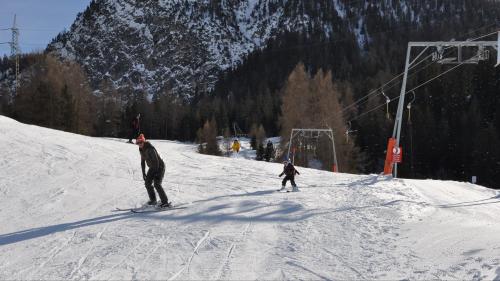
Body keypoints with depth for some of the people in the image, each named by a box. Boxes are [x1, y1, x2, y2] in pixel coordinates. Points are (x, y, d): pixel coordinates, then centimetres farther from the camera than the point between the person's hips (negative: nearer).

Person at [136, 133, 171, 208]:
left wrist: (156, 172, -23)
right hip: (152, 168, 9)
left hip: (159, 167, -9)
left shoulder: (150, 148, -24)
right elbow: (142, 161, 14)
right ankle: (153, 200, 20)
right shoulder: (141, 149, 4)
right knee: (147, 183, 5)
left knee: (157, 184, -19)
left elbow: (156, 160, -24)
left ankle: (165, 202, -18)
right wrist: (143, 173, 11)